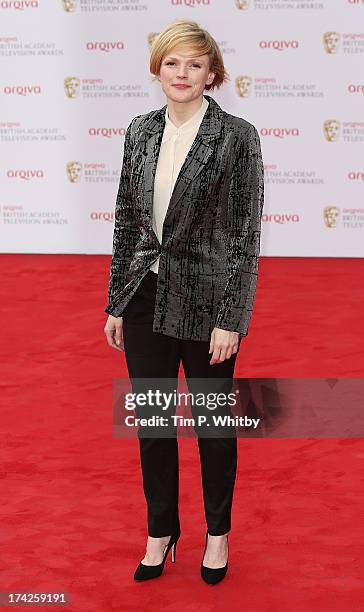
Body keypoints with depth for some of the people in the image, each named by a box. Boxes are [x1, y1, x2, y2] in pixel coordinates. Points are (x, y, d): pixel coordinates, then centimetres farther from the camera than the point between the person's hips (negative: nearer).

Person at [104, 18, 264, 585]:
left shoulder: (236, 136, -10)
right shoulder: (140, 131, 5)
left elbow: (246, 234, -11)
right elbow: (126, 220, 9)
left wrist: (230, 320, -13)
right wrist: (116, 303, 8)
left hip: (205, 300, -4)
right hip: (146, 298, 5)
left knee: (213, 422, 11)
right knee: (151, 420, 13)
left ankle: (218, 533, 33)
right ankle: (161, 531, 33)